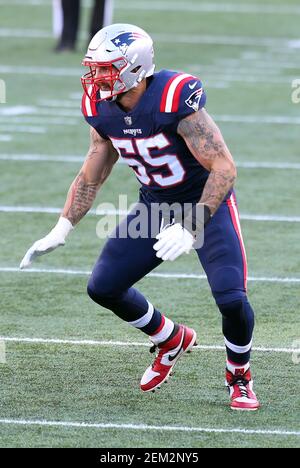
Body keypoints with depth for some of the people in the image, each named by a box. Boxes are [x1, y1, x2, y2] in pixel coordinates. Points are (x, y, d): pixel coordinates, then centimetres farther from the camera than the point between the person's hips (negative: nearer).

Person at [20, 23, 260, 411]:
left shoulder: (174, 99, -30)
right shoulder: (103, 111, -8)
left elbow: (224, 169, -29)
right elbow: (90, 178, 7)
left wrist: (191, 228, -35)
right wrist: (61, 231, -1)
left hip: (208, 205, -6)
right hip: (155, 206, 7)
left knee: (231, 298, -21)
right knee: (103, 288, 2)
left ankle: (240, 377, 9)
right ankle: (171, 340, 27)